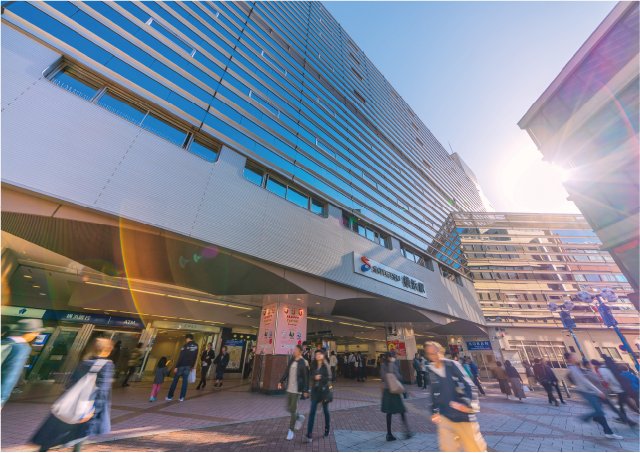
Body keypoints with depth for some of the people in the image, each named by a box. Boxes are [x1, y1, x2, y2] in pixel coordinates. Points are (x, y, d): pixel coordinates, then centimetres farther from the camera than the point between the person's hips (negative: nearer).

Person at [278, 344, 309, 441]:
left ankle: (291, 431, 19)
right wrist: (281, 381, 5)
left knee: (293, 410, 1)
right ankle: (300, 417, 39)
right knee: (289, 409, 14)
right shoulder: (292, 361, 6)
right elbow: (287, 372, 14)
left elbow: (306, 377, -10)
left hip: (297, 390, -6)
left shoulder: (303, 362, -12)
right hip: (289, 388, 6)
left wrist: (306, 390, -10)